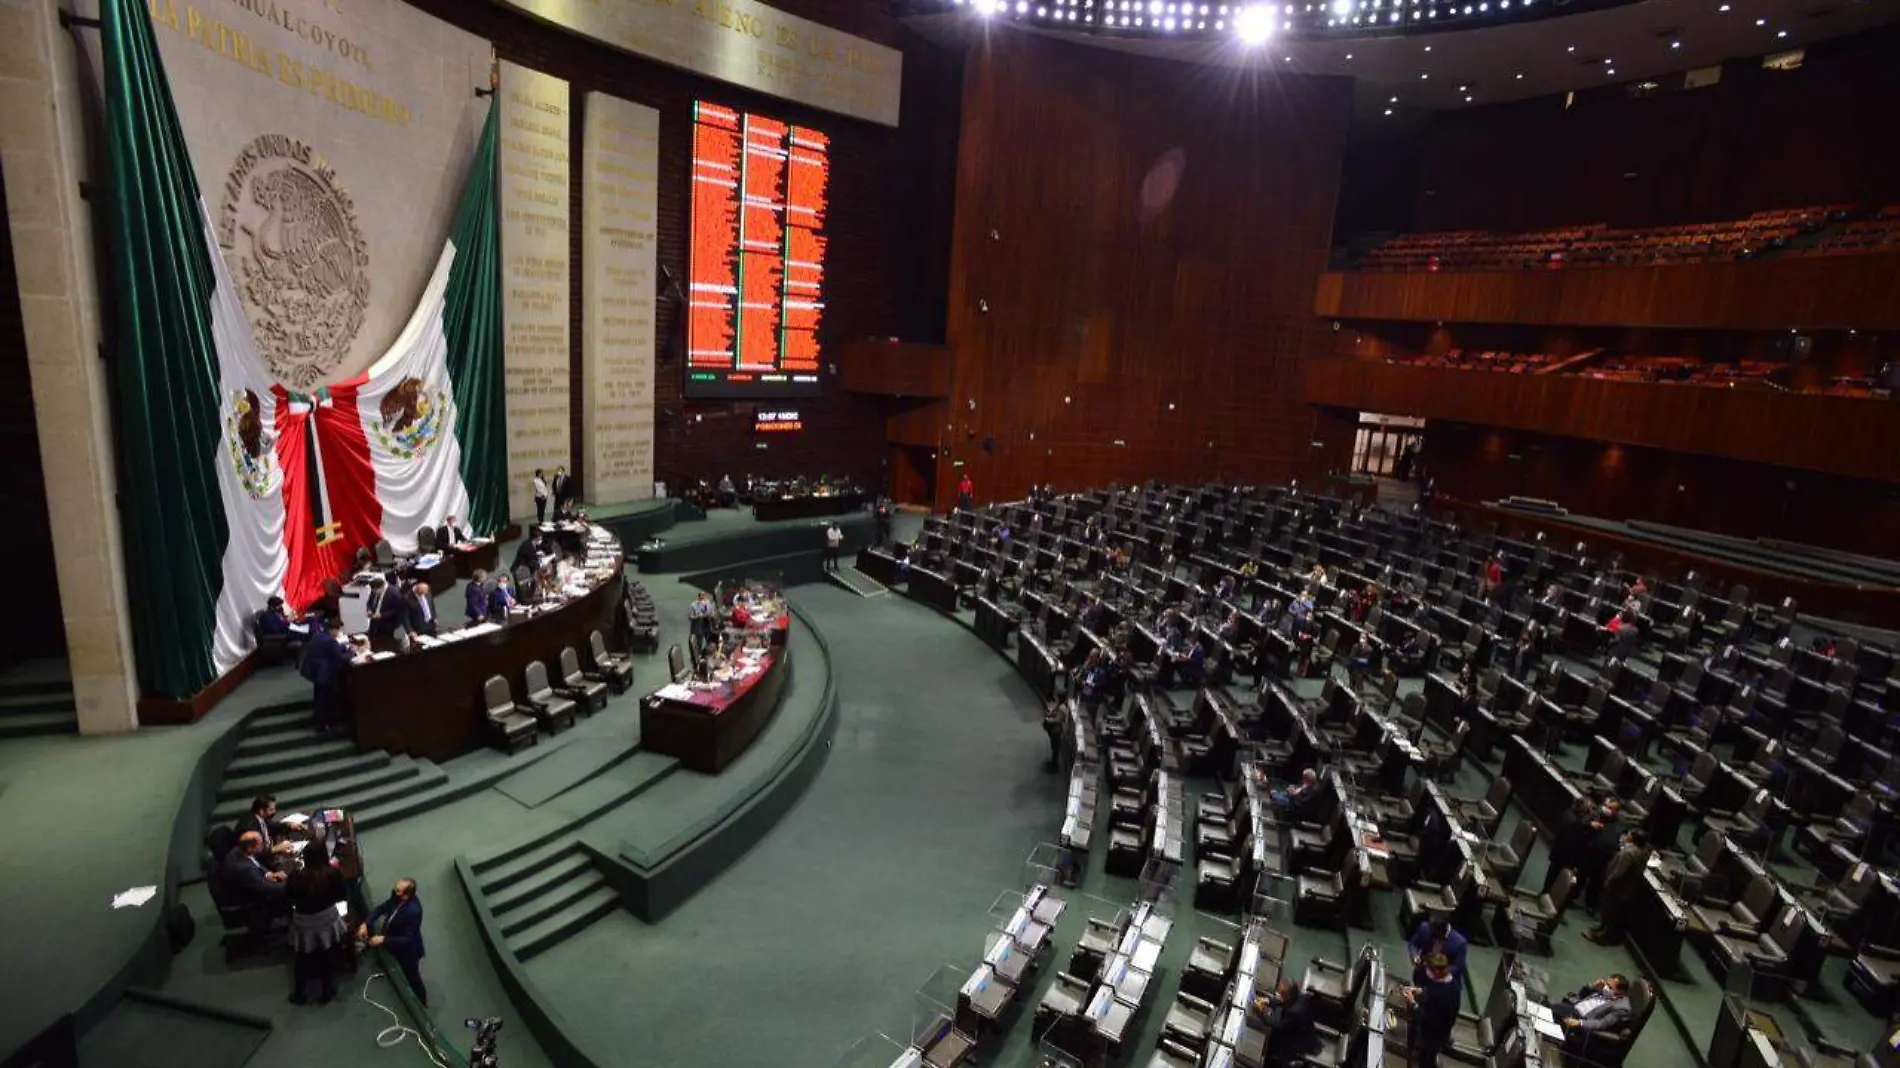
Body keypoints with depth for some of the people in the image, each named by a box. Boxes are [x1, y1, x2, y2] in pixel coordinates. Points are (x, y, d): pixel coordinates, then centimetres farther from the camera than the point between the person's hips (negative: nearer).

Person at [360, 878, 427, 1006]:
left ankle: (422, 1003, 45)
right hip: (396, 946, 7)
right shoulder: (397, 897, -20)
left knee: (412, 978, 18)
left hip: (408, 950, -7)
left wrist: (383, 939, -34)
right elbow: (381, 908, -4)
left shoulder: (413, 911, -41)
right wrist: (365, 924, -16)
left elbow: (407, 939, -33)